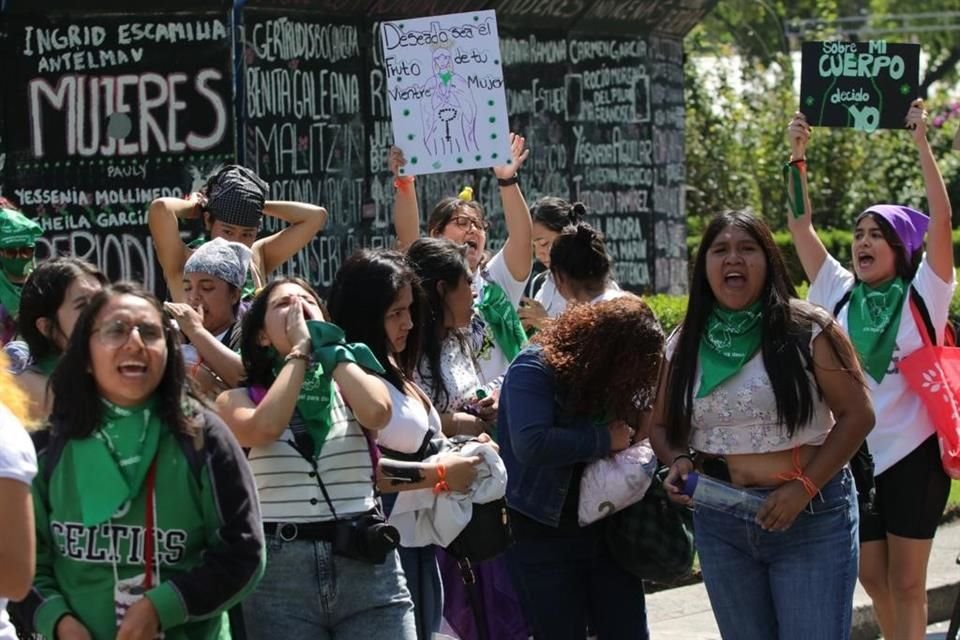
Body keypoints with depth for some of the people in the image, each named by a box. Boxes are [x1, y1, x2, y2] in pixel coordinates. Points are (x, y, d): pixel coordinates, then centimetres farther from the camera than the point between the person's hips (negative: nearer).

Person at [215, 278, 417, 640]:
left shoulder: (350, 388, 12)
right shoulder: (239, 398, 7)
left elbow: (377, 412, -11)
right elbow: (264, 429, -16)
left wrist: (326, 344, -1)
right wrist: (300, 350, -5)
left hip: (368, 568, 1)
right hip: (278, 575, -1)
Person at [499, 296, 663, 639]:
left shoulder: (610, 377, 3)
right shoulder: (534, 369, -16)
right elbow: (531, 444, -30)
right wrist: (605, 440, -22)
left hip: (606, 529, 5)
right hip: (545, 533, -5)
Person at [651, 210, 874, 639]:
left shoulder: (807, 330, -8)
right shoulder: (684, 346, 5)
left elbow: (857, 415, -9)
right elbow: (662, 425, 15)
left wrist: (803, 489, -16)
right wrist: (678, 461, -7)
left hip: (811, 516, -4)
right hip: (720, 520, 4)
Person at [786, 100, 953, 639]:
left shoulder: (922, 294, -3)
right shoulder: (840, 294, 6)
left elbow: (941, 218, -13)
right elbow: (801, 226, 6)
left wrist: (922, 144, -13)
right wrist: (797, 156, 0)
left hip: (913, 454, -4)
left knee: (906, 583, 2)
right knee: (874, 579, 10)